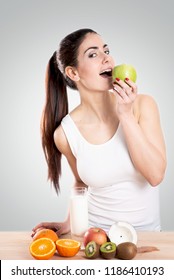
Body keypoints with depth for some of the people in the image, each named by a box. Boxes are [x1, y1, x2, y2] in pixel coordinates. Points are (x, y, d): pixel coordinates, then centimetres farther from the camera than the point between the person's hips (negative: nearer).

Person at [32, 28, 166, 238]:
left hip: (146, 229, 2)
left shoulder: (142, 105, -10)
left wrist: (126, 116, -20)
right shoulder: (65, 133, -9)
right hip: (95, 231, -1)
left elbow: (156, 175, -16)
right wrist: (69, 223, -2)